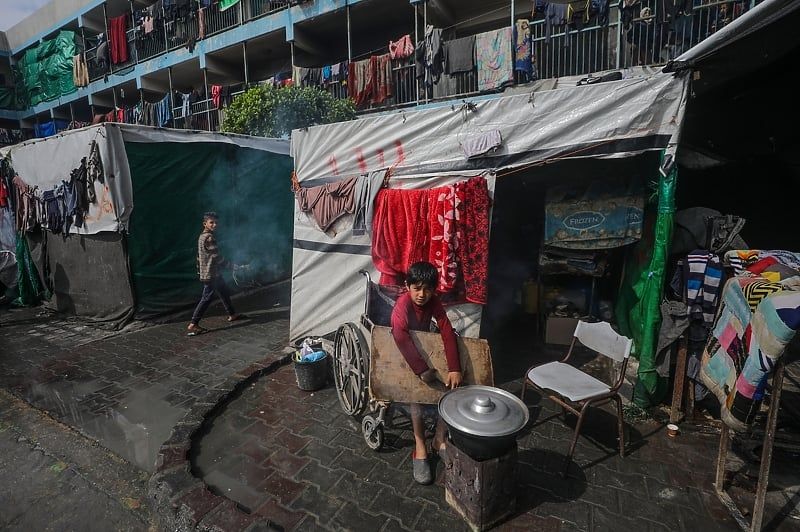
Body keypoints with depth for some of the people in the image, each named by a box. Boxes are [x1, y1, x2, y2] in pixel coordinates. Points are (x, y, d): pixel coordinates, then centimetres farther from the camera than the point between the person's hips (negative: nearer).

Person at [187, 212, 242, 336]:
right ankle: (193, 325, -3)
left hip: (214, 273, 10)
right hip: (211, 274, -10)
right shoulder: (209, 238, -19)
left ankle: (232, 314, 33)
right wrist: (228, 264, -5)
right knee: (207, 298, -7)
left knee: (224, 292, 19)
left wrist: (199, 270, 23)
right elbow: (216, 256, -19)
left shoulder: (202, 236, 12)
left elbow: (199, 256, 17)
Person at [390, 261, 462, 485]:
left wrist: (454, 369, -31)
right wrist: (422, 369, -49)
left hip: (426, 350, 5)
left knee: (451, 387, -12)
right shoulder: (403, 305, -28)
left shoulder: (433, 302, -13)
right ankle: (420, 447, -12)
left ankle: (439, 439, 2)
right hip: (403, 357, -5)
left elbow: (448, 333, -21)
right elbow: (401, 338, -43)